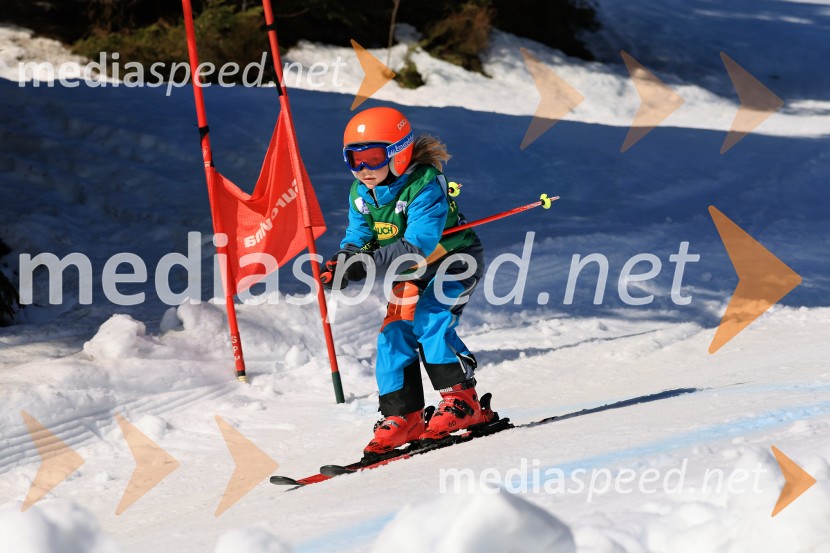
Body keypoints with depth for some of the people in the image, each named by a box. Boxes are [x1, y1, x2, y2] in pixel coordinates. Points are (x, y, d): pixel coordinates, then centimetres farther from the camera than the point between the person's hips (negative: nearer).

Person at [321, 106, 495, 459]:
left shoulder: (425, 186, -29)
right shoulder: (360, 194, -6)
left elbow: (418, 246, -38)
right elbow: (358, 238, -7)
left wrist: (368, 264, -48)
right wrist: (343, 261, -32)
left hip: (455, 260, -7)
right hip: (411, 273, 7)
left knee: (429, 321, -25)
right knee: (394, 333, -5)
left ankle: (462, 402, -18)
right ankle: (402, 417, 0)